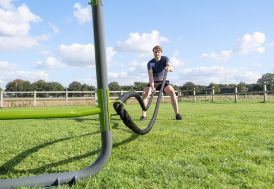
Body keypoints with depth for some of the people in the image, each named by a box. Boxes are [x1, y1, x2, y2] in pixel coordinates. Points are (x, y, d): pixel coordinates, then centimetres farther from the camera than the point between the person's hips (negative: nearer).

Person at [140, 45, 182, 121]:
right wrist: (152, 86, -41)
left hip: (163, 81, 0)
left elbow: (171, 67, -29)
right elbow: (150, 76, -24)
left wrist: (169, 67, -55)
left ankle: (177, 113, -21)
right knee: (144, 93, -26)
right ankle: (143, 115, -18)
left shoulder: (165, 58, -9)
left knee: (172, 91, -28)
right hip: (153, 82, 0)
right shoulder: (150, 63, -12)